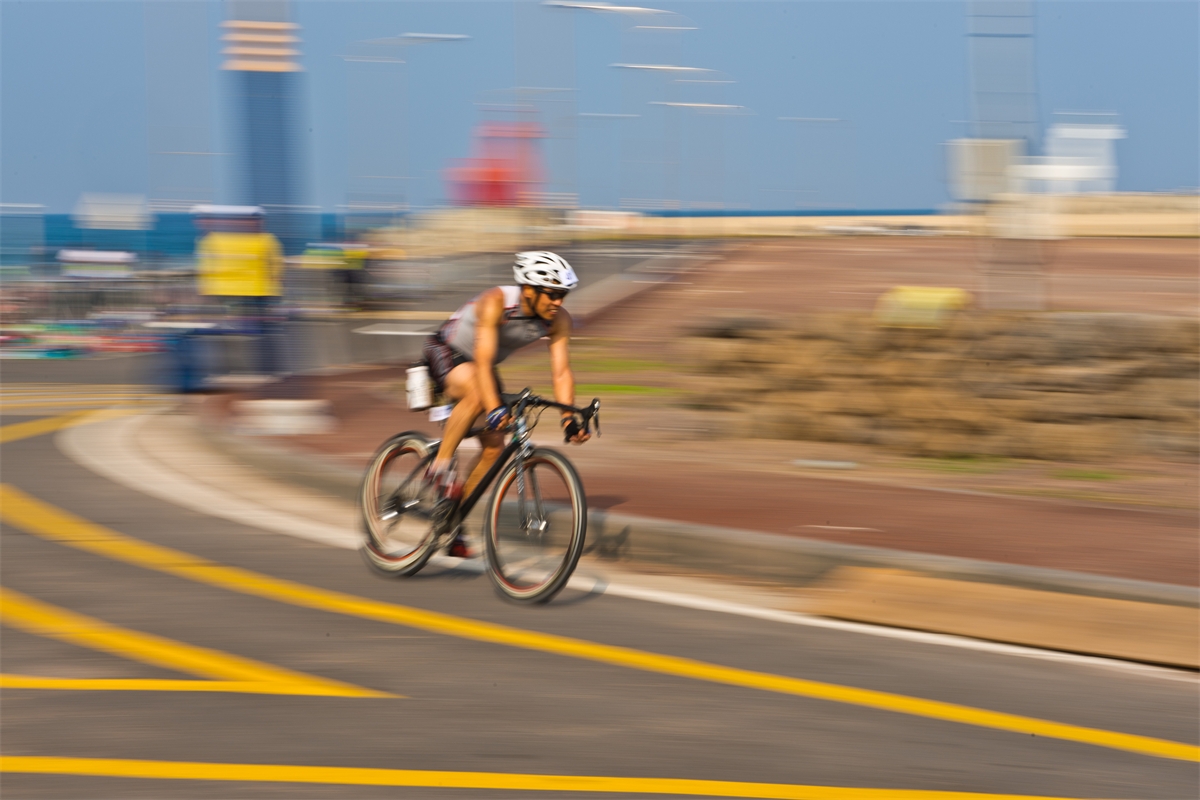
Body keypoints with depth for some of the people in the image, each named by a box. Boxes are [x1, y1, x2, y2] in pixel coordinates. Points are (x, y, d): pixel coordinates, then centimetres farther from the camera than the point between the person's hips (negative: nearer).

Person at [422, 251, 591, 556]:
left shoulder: (559, 320, -18)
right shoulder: (496, 302, -35)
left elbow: (561, 372, -18)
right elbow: (482, 361, -42)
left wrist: (569, 418, -31)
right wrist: (494, 408, -53)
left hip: (483, 365, 7)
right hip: (445, 352, -7)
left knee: (494, 448, -6)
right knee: (475, 393, -39)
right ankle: (441, 465, -23)